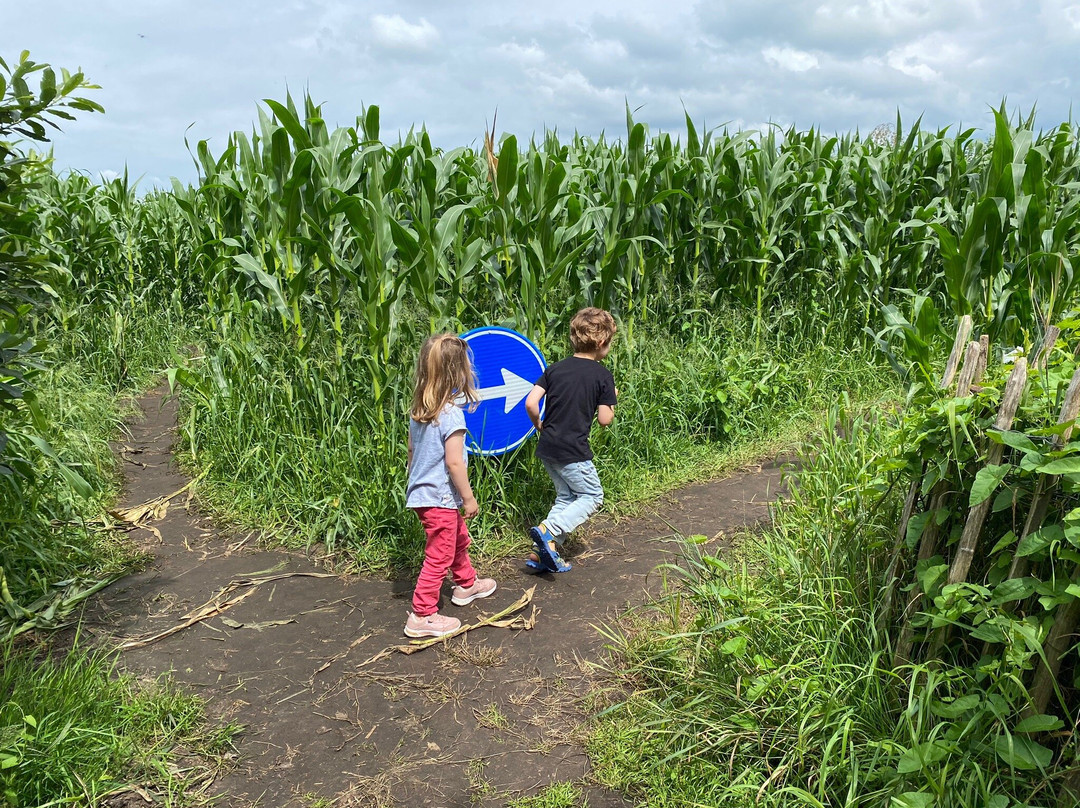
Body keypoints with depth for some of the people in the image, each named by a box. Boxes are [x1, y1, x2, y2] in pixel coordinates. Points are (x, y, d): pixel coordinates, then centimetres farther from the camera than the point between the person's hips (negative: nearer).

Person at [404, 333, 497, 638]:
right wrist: (469, 498, -12)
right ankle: (422, 616, 11)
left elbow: (412, 449, 12)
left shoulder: (418, 410, 2)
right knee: (439, 556, 3)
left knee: (459, 539, 27)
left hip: (421, 491, 9)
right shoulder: (451, 414, -23)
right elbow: (454, 462, -22)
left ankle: (467, 584, 47)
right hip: (441, 498, -9)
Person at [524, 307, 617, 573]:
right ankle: (547, 530, -8)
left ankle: (543, 552, 16)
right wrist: (611, 400, 10)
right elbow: (605, 419, -8)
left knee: (566, 496, 21)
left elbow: (530, 403, -3)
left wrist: (539, 426, 13)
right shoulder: (603, 375, -8)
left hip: (547, 447, 6)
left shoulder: (555, 369, 5)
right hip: (573, 451, -6)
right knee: (592, 496, 11)